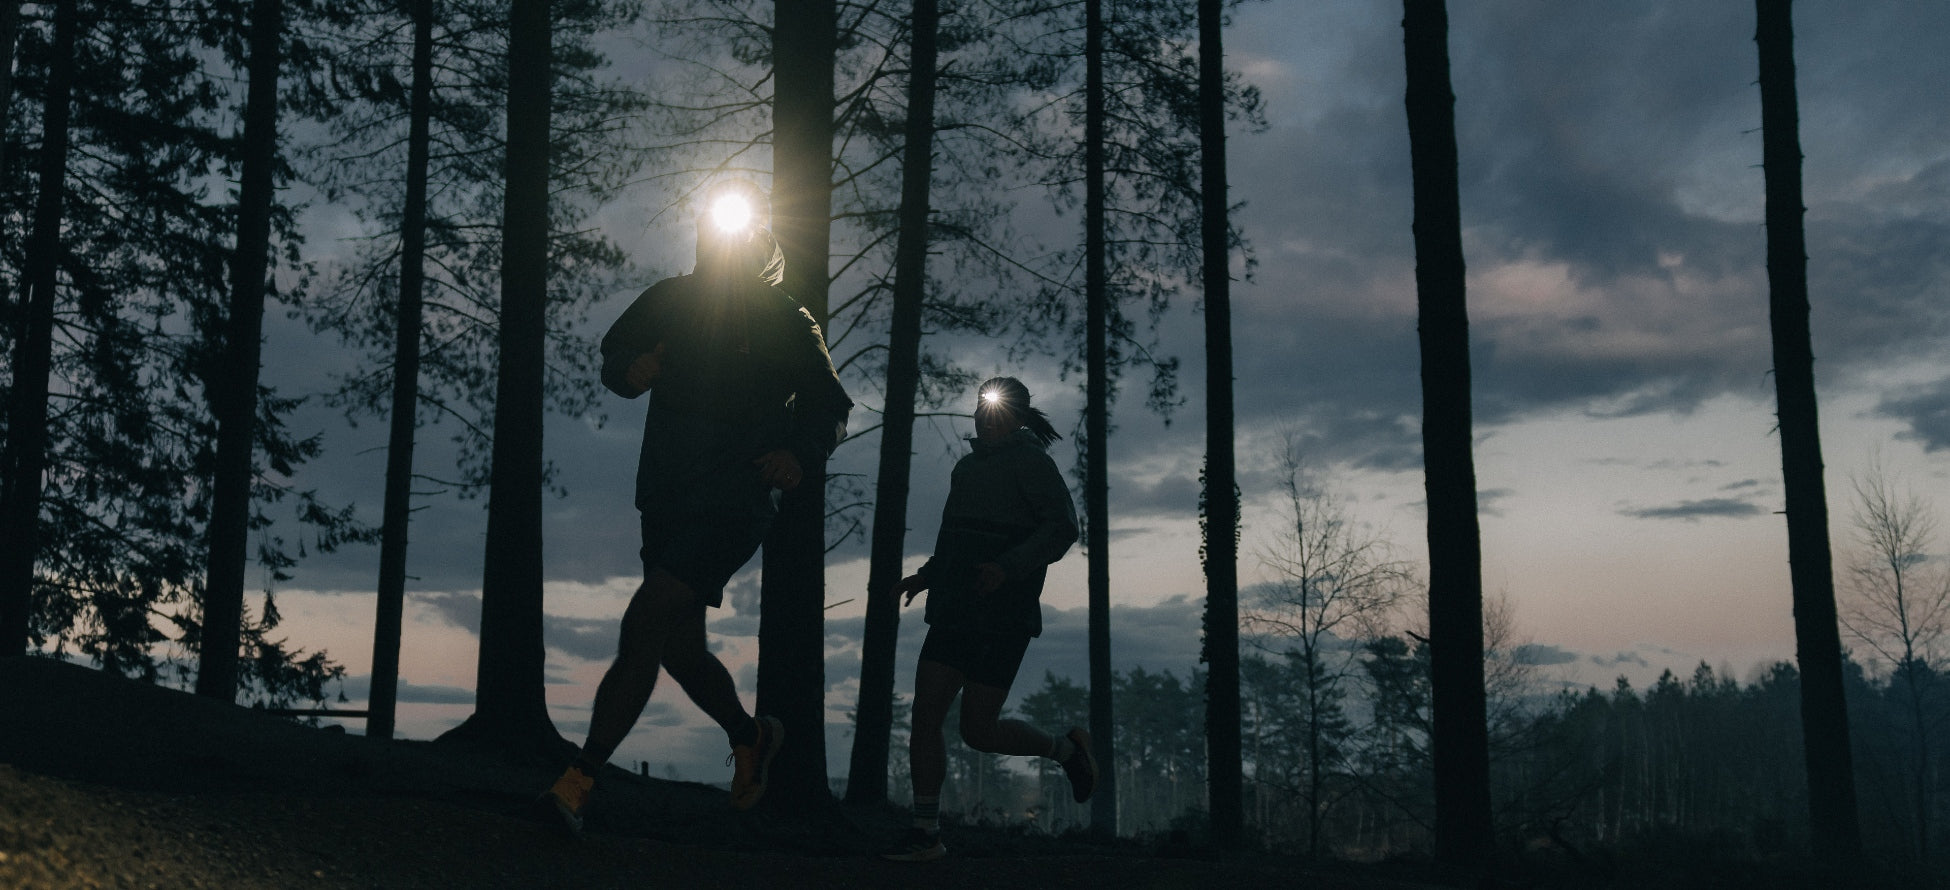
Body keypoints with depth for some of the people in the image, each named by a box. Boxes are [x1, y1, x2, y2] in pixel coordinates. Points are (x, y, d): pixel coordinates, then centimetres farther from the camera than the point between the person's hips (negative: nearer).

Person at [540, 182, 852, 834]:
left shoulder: (787, 323, -2)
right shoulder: (670, 301, 9)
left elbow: (831, 408, 4)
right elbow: (613, 357, 20)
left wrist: (800, 454, -16)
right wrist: (630, 372, -4)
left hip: (735, 498, -6)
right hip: (667, 500, 6)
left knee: (644, 623, -20)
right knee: (678, 647, 13)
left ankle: (580, 781, -18)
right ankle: (750, 737, 39)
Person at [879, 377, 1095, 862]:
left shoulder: (1029, 461, -5)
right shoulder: (968, 466, 19)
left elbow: (1062, 527, -15)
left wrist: (1007, 569, -26)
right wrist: (925, 577, 18)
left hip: (1003, 616, -8)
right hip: (954, 612, 8)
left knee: (978, 729, -7)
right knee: (924, 717, -2)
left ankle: (1066, 748, 18)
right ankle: (926, 833, 3)